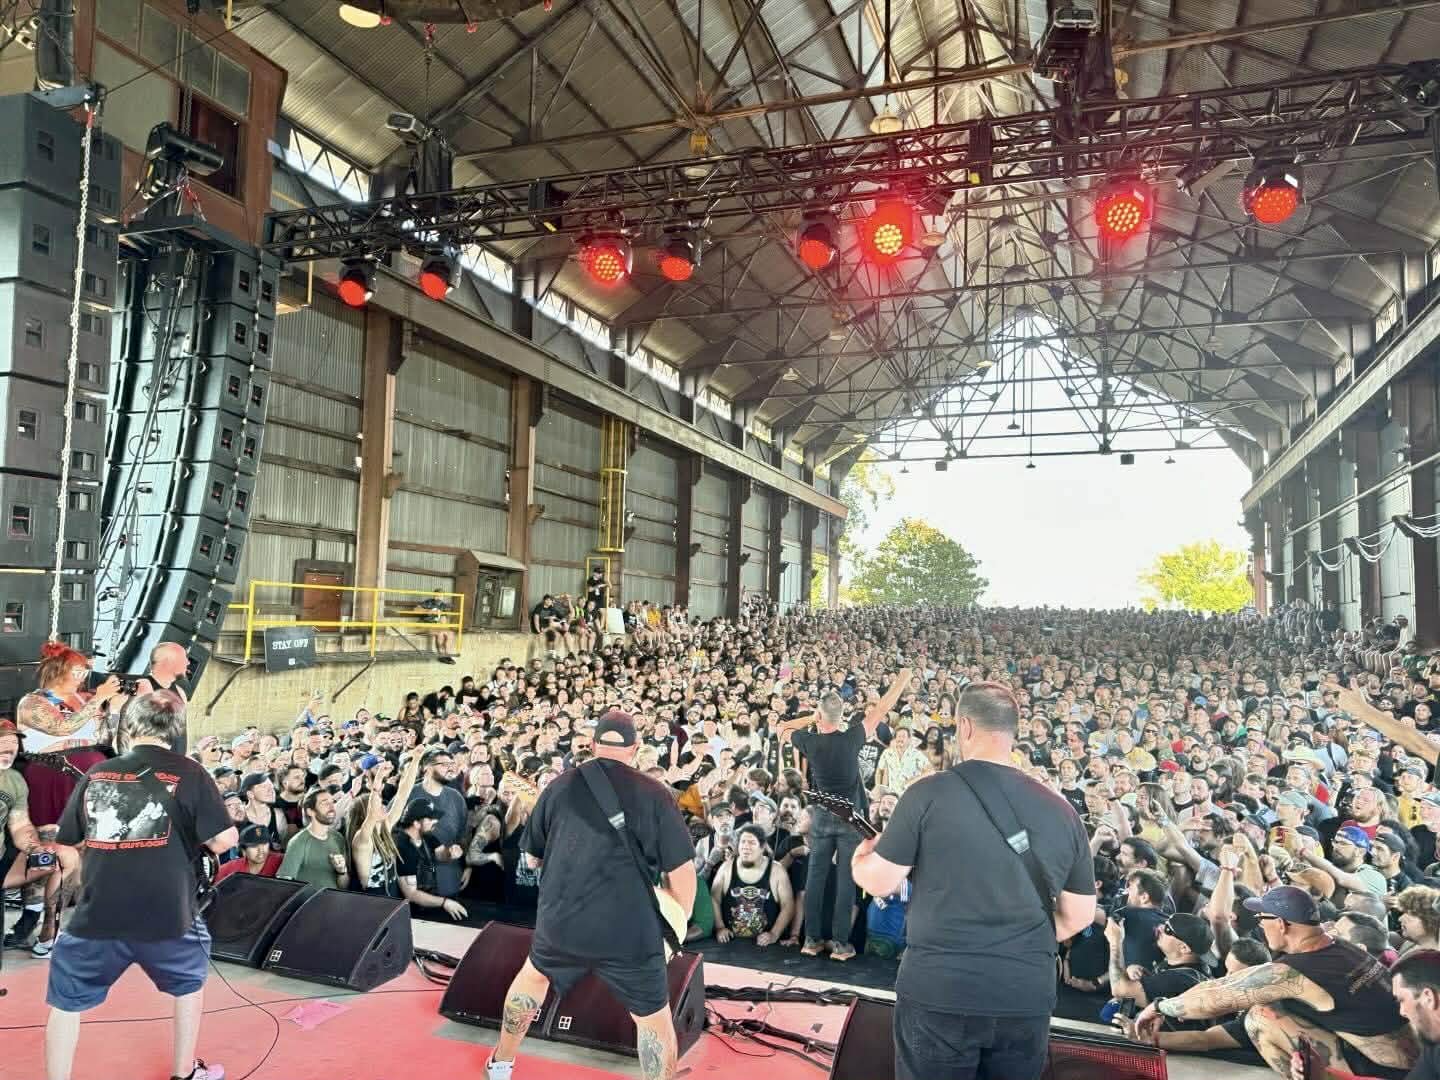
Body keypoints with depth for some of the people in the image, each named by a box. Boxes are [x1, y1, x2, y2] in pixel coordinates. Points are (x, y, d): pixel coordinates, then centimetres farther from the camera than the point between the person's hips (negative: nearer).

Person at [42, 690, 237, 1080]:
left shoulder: (96, 774, 5)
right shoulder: (189, 774, -5)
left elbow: (69, 838, 16)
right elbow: (224, 840, -8)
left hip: (97, 915, 1)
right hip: (165, 913, -1)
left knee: (66, 1002, 21)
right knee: (189, 981, 24)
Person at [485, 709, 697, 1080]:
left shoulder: (560, 785, 4)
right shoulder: (654, 793, -5)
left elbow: (535, 854, 17)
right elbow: (681, 871, -5)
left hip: (561, 921, 3)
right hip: (631, 930, -3)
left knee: (534, 974, 33)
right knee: (654, 1020, 16)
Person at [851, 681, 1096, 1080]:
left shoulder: (929, 792, -11)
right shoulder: (1061, 811, 2)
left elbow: (879, 882, -7)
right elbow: (1080, 915, 9)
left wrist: (861, 856, 15)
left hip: (937, 992, -3)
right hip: (1027, 997, 4)